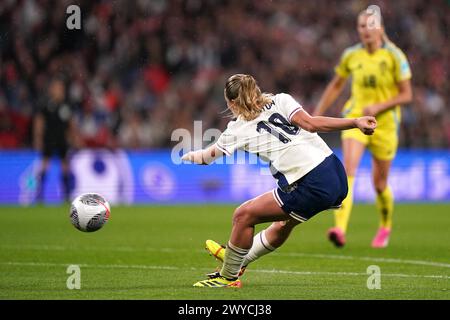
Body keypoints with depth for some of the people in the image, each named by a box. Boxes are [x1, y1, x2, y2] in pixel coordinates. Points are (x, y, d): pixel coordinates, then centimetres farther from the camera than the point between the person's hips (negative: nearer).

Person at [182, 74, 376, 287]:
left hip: (311, 188, -7)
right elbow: (311, 124, -4)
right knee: (284, 222, 29)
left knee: (244, 215, 8)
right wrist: (356, 122, -7)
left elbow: (208, 156, 22)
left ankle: (228, 276, 20)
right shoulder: (281, 101, 13)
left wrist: (189, 156, 44)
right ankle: (239, 260, 50)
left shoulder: (237, 130, 7)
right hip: (338, 176, 7)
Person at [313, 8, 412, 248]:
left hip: (384, 123, -2)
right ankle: (340, 229, -33)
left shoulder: (394, 56, -8)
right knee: (348, 169, -22)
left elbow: (406, 95, -7)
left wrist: (378, 107, -20)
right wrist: (316, 116, 12)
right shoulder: (351, 55, 2)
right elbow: (335, 86, 15)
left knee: (379, 183, 8)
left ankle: (385, 228, 37)